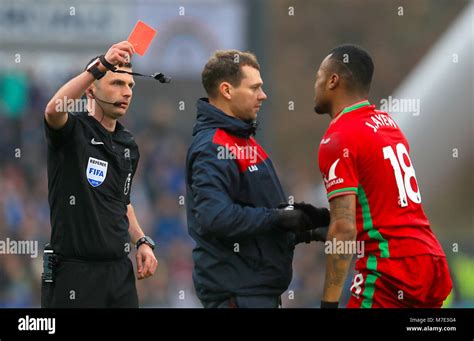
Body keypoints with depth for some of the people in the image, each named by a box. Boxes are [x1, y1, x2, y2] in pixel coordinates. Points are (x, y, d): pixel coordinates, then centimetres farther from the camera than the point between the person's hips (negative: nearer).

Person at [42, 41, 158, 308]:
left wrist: (142, 242, 10)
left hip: (120, 271, 6)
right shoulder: (73, 131, -7)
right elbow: (54, 109, -31)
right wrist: (101, 65, -37)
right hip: (74, 273, -6)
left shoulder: (129, 145, 14)